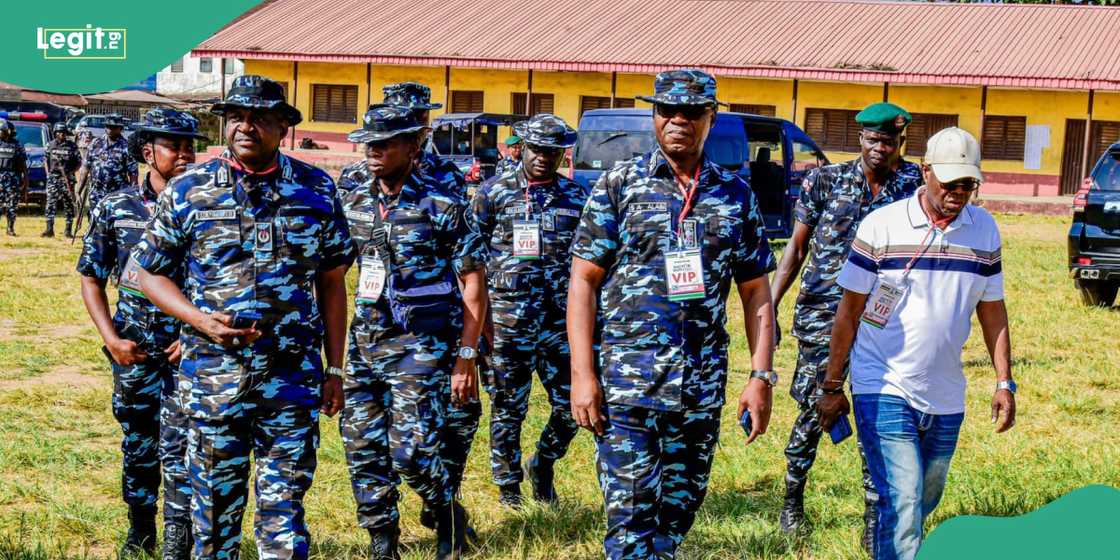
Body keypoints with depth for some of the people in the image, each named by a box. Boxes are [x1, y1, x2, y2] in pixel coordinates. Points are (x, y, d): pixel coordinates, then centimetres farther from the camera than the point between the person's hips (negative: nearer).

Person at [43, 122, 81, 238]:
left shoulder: (72, 146, 0)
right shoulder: (50, 145, 9)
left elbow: (79, 162, 2)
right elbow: (46, 161, 18)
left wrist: (70, 172, -10)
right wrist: (48, 174, 6)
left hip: (67, 178, -2)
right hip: (53, 178, 2)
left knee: (68, 204, 1)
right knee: (50, 202, -6)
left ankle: (69, 230, 5)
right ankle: (49, 229, -7)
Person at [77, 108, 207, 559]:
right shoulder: (115, 208, 2)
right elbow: (92, 279, 8)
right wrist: (111, 337, -3)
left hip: (188, 347, -2)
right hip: (133, 348, 2)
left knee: (178, 449, -8)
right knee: (137, 446, 13)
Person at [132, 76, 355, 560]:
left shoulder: (317, 189, 3)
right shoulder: (188, 190, 0)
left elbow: (332, 282, 8)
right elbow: (150, 272, 6)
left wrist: (334, 368, 6)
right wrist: (200, 319, -11)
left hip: (293, 374, 0)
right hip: (212, 371, 0)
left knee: (285, 501, 3)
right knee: (215, 499, 9)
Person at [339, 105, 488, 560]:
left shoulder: (442, 206, -7)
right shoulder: (353, 203, 8)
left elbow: (474, 282, -6)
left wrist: (466, 357, -10)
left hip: (421, 344, -6)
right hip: (364, 339, 6)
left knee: (409, 447, -12)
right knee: (362, 447, 6)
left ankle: (448, 518, 15)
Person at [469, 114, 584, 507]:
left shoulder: (577, 198, 8)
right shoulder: (494, 193, 2)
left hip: (561, 321, 2)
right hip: (507, 321, -2)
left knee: (572, 405, 2)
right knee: (507, 407, 5)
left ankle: (543, 466, 28)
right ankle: (508, 484, 22)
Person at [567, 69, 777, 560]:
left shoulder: (736, 195, 8)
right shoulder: (619, 185, 0)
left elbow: (756, 293, 11)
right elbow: (583, 281, -2)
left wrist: (761, 376, 2)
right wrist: (582, 375, -9)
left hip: (702, 385, 3)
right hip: (627, 379, -3)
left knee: (681, 509, 11)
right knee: (631, 513, -6)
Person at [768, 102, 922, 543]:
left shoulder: (913, 185, 1)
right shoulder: (826, 180, 0)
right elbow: (797, 248, 4)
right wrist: (769, 305, -3)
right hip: (822, 316, -1)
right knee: (813, 411, 4)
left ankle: (873, 521, 10)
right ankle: (792, 499, 25)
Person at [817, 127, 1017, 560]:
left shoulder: (985, 230, 3)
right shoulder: (881, 225, -8)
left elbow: (992, 311, 12)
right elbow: (849, 311, -3)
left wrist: (1004, 382, 7)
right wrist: (832, 387, -1)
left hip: (946, 398, 5)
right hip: (883, 391, -4)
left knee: (924, 501, 15)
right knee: (903, 503, -14)